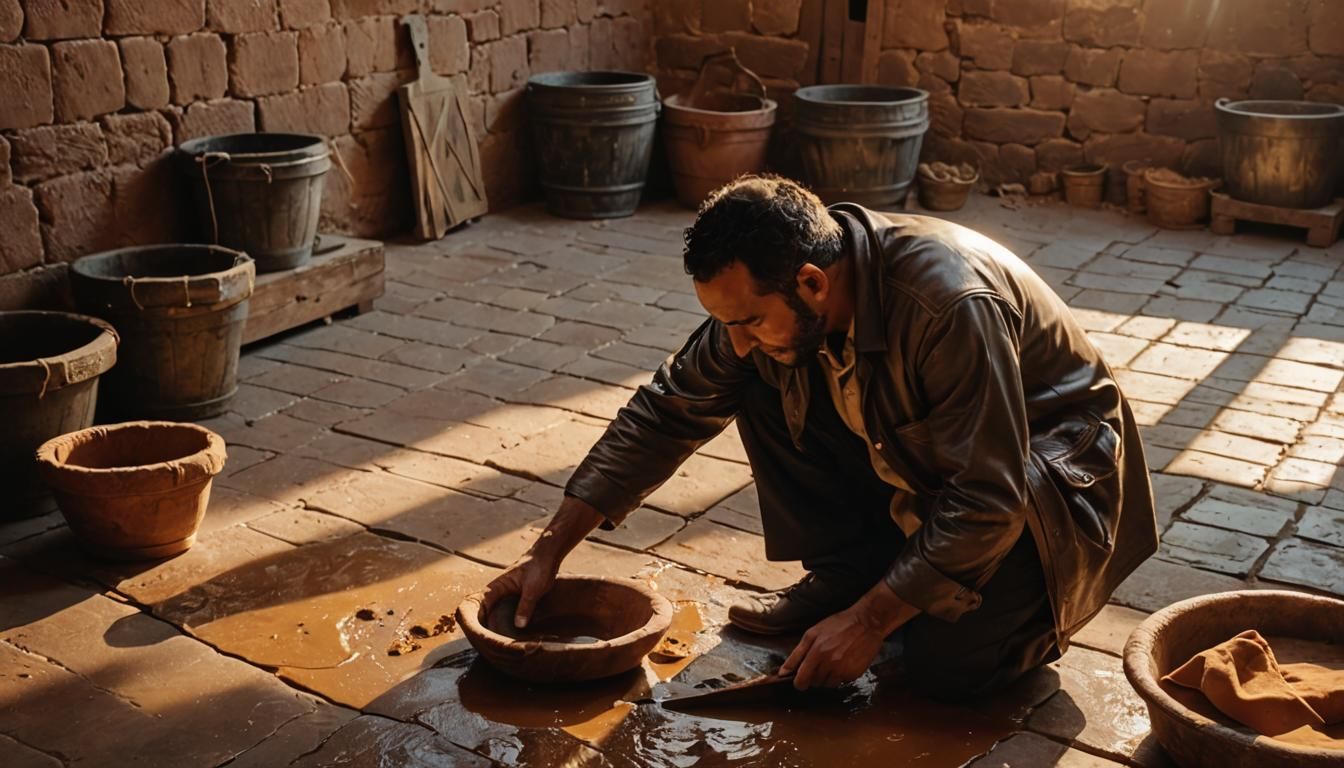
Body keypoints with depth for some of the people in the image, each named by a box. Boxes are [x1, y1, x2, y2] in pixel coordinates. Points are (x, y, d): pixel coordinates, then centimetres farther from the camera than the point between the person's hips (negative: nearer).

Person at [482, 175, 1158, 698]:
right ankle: (845, 572, 2)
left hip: (1048, 462, -6)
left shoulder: (951, 305, -37)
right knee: (765, 388, -13)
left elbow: (986, 500, -32)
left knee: (947, 665, -25)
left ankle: (1023, 599, 8)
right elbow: (665, 413, -8)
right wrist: (549, 552, -9)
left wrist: (868, 621, -29)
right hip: (919, 459, 6)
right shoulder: (769, 293, -16)